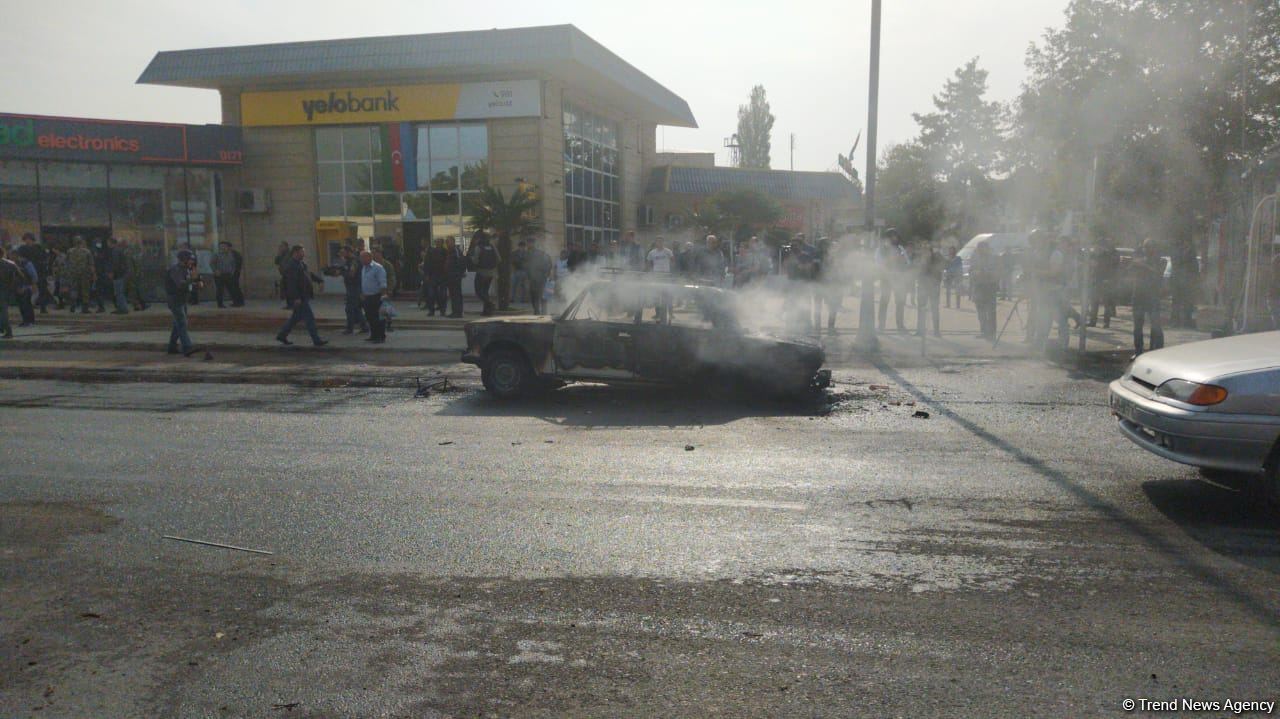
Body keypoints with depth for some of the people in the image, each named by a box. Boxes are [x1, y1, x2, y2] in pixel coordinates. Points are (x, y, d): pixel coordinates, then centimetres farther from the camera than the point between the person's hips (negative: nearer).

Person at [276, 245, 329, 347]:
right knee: (309, 318, -7)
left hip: (303, 296, 11)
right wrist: (296, 298, -27)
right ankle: (316, 340, -3)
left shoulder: (301, 264, 14)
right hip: (298, 297, -11)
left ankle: (281, 335, 27)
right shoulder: (291, 266, -18)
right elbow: (291, 283, -24)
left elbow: (309, 274, 28)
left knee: (296, 317, 17)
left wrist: (320, 280, 20)